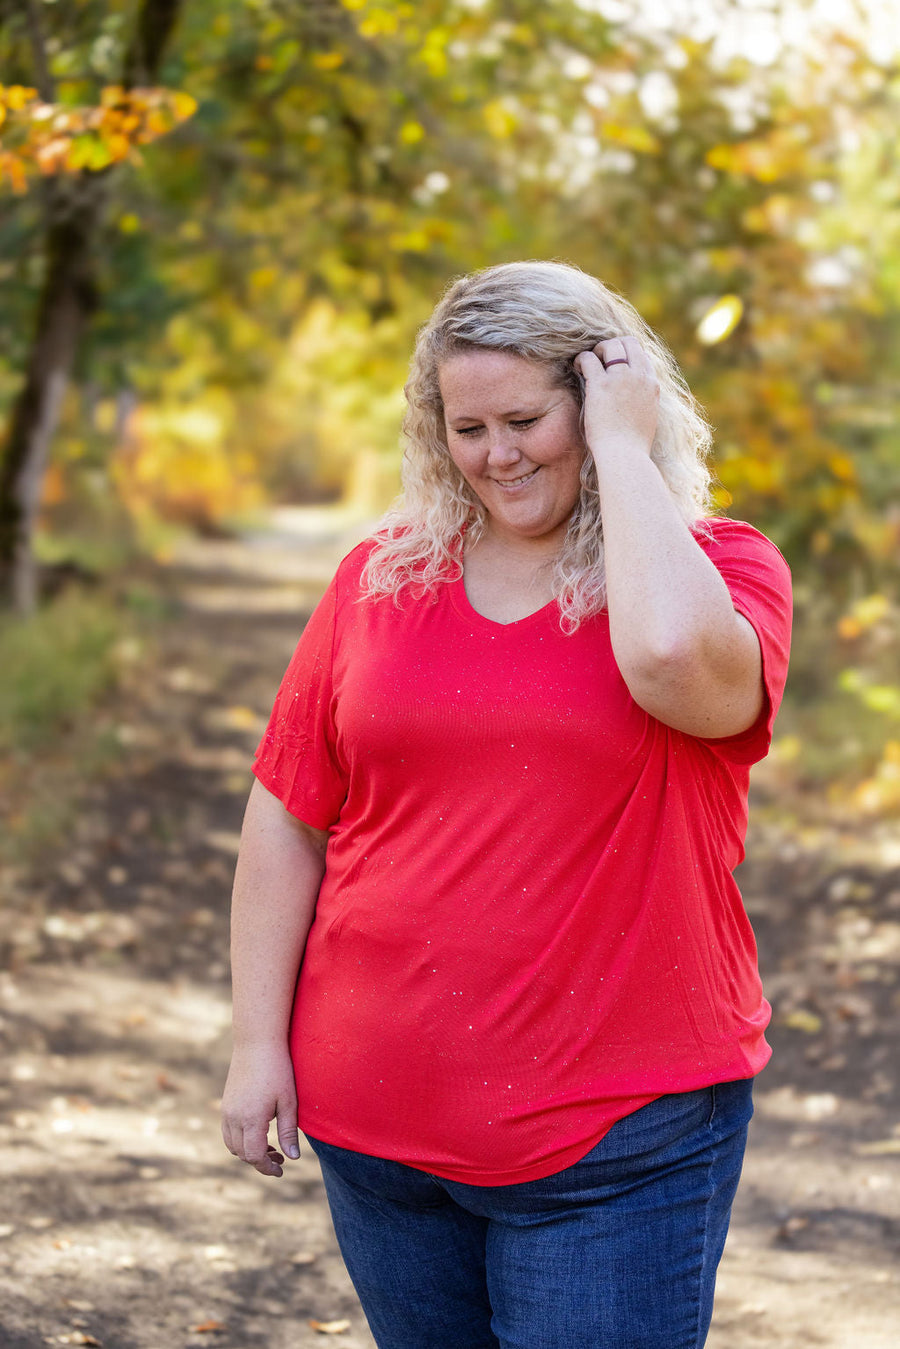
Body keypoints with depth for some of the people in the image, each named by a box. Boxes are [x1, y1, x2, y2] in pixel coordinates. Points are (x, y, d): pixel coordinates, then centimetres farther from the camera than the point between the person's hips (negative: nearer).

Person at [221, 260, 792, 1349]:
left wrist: (624, 448, -16)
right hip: (377, 1121, 4)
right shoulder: (380, 578, 6)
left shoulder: (717, 567, -3)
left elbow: (675, 657, -29)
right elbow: (286, 819, 7)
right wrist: (258, 1042, 2)